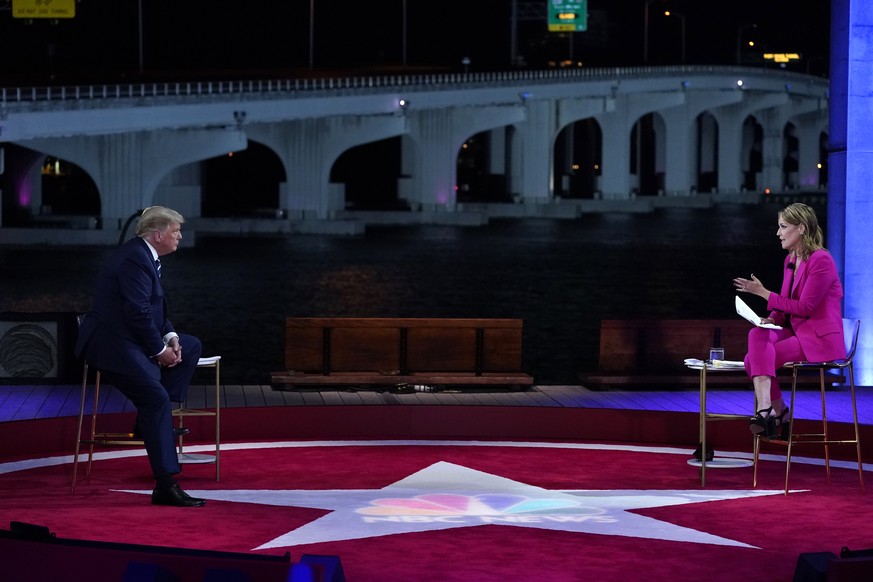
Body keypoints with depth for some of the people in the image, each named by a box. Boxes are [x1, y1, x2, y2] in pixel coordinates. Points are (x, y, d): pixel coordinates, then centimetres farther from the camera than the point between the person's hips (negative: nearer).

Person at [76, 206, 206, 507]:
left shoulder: (145, 256, 14)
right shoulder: (134, 258, -18)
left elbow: (153, 308, 19)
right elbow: (138, 312, -24)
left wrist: (170, 336, 3)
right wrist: (160, 349, -15)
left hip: (129, 338, 11)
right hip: (111, 343, -11)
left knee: (191, 346, 15)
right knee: (157, 398, -22)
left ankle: (151, 419, 9)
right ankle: (165, 485, -25)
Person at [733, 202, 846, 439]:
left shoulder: (821, 260, -15)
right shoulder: (790, 260, 12)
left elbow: (804, 307, -17)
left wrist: (763, 293, -16)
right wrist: (772, 319, -5)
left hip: (820, 339, -8)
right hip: (796, 331, 8)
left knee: (757, 359, -22)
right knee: (757, 335, -20)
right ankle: (773, 412, -21)